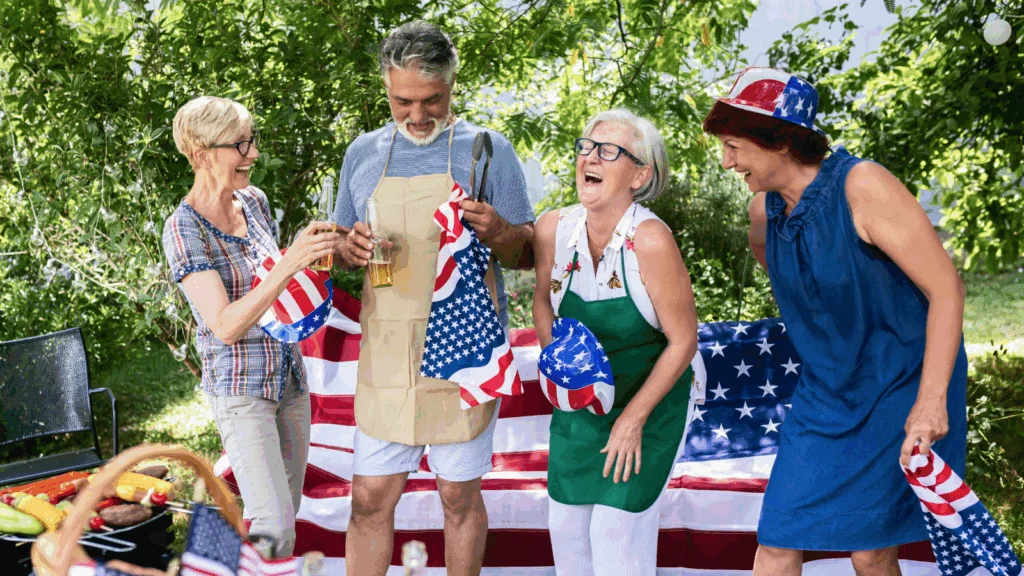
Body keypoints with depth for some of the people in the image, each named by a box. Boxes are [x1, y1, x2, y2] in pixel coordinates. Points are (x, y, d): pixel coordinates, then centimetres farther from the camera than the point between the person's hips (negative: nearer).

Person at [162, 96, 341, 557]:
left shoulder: (253, 201, 2)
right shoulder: (185, 229, -18)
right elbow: (225, 326, -26)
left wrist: (310, 245, -3)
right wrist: (292, 262, -33)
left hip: (288, 376, 7)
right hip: (240, 390, -7)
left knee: (287, 509, 14)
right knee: (276, 529, -13)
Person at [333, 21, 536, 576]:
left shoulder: (487, 149, -1)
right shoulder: (363, 154, 9)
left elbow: (526, 254, 1)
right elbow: (342, 247, 18)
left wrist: (498, 233, -21)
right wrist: (351, 248, -6)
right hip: (386, 357, 3)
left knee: (459, 497, 8)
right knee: (369, 500, 4)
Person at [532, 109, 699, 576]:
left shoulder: (650, 240, -28)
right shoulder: (553, 228, -13)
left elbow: (683, 342, -19)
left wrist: (633, 419, -14)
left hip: (650, 398, -5)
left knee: (618, 531, -4)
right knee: (566, 521, 10)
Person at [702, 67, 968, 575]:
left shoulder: (861, 186, -20)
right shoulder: (764, 208, -1)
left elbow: (946, 288, -20)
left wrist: (931, 401, -25)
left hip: (900, 394, -5)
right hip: (824, 396, 6)